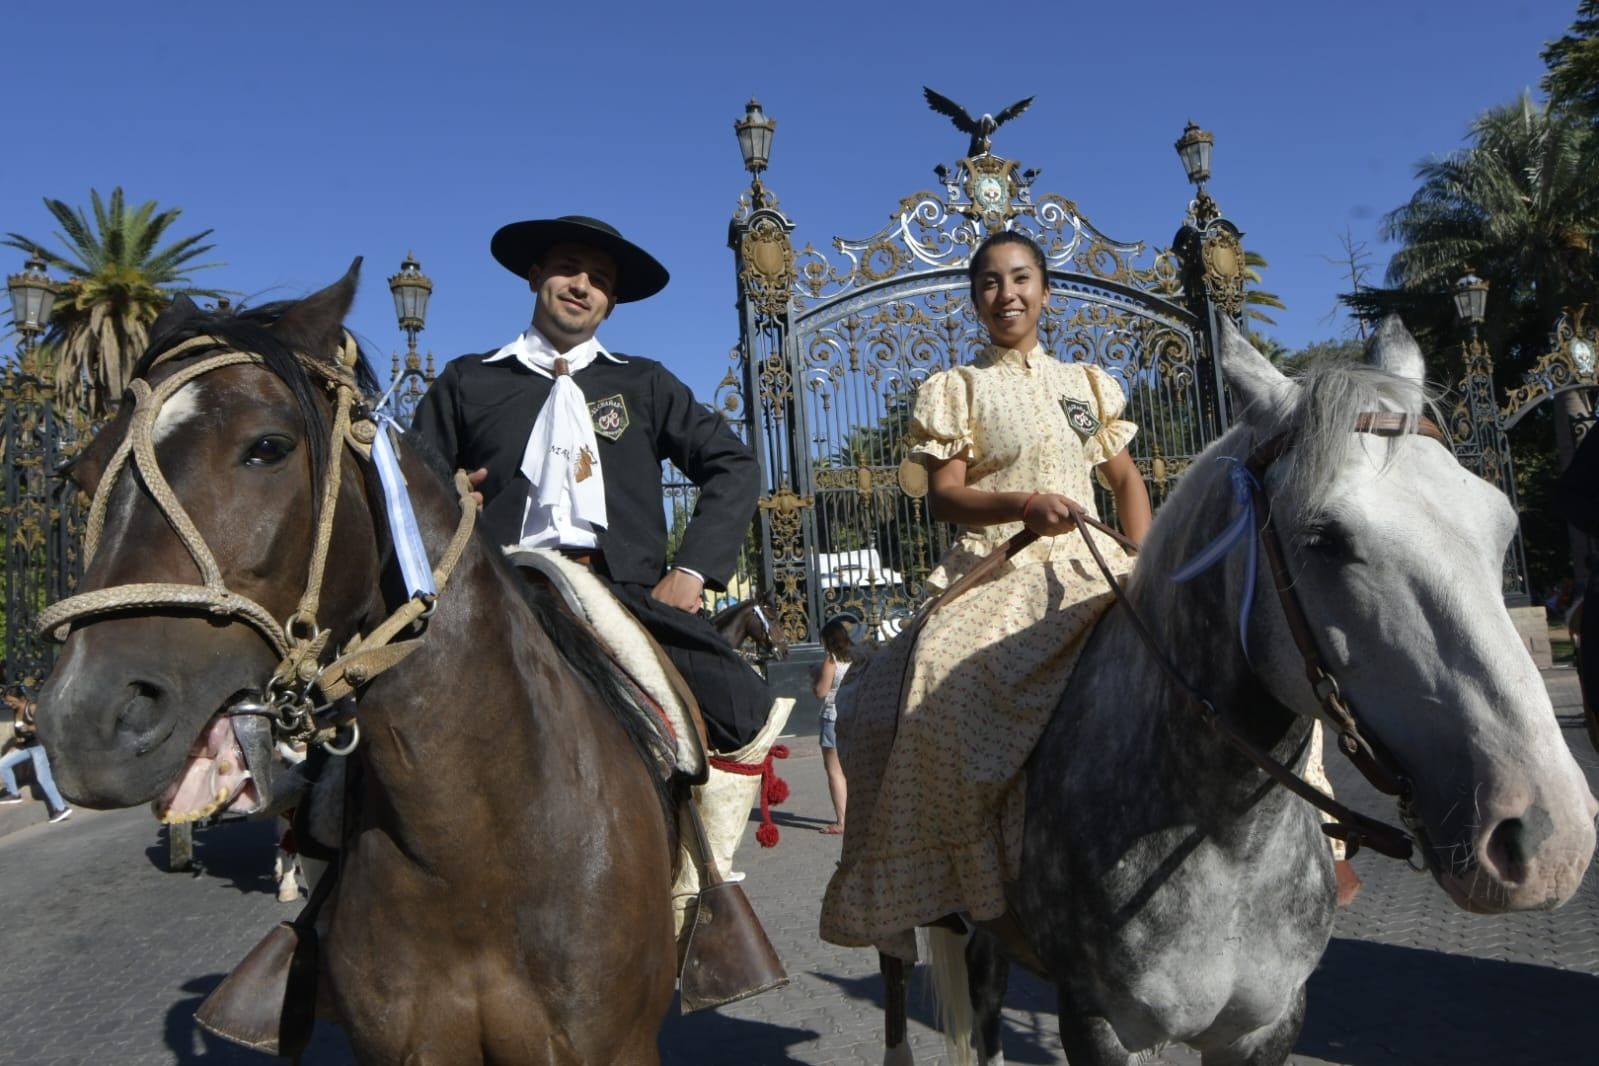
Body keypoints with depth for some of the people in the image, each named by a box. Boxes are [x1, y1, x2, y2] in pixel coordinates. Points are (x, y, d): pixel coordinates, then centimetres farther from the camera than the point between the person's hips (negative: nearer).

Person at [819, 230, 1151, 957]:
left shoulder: (1089, 383, 19)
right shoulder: (955, 389, 8)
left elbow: (1127, 481, 20)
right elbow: (943, 496, -2)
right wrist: (1025, 503, -21)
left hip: (1087, 569, 4)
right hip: (994, 575, -3)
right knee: (940, 689, -31)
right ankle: (973, 879, -16)